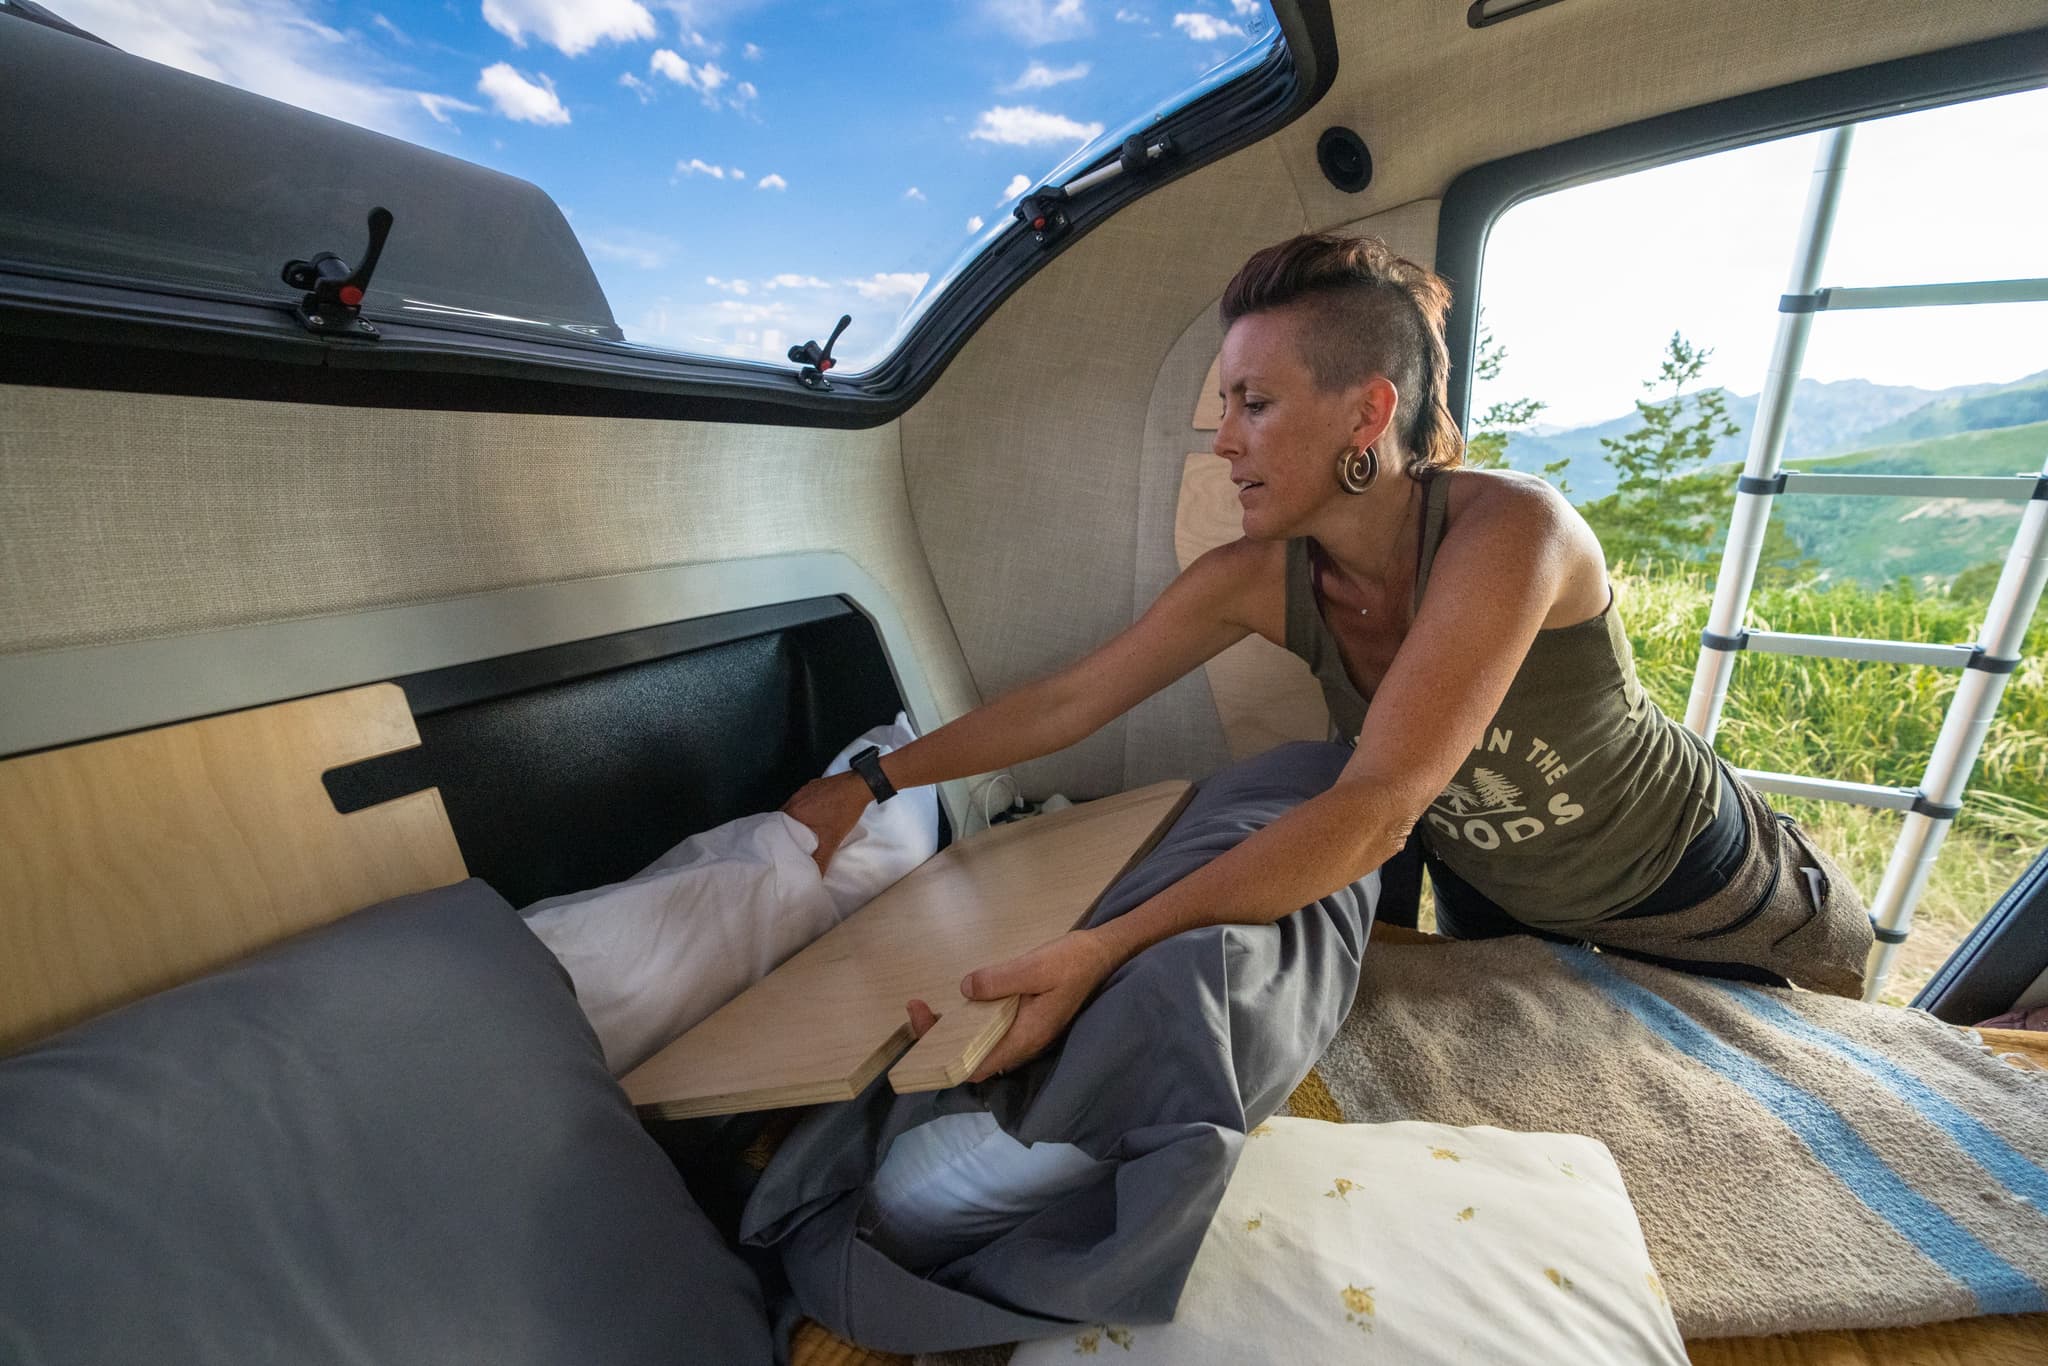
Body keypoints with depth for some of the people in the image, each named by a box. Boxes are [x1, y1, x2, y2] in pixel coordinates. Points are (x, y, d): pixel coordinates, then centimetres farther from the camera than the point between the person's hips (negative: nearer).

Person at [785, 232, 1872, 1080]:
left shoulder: (1506, 529, -37)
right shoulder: (1259, 578, -22)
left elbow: (1376, 810, -44)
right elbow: (1064, 703, -18)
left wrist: (1102, 952, -49)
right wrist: (867, 781, -15)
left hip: (1716, 912, -3)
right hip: (1506, 913, 4)